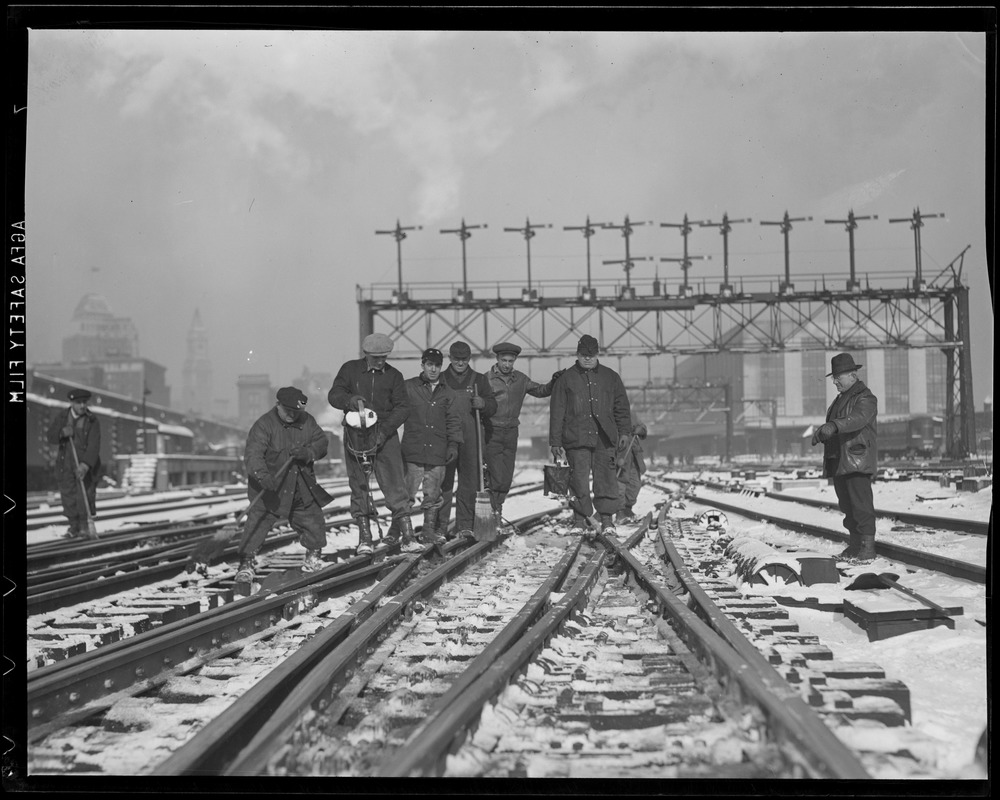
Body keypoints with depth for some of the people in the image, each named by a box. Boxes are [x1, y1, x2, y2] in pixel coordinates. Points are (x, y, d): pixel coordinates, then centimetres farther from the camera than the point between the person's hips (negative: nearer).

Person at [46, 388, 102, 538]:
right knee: (68, 494, 2)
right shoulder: (62, 417, 1)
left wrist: (85, 465, -32)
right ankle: (73, 526, 13)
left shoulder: (92, 421, -11)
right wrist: (63, 433, -22)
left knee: (85, 494, -8)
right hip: (65, 462, 3)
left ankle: (84, 526, 5)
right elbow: (51, 437, 1)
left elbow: (94, 446, -19)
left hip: (86, 463, -3)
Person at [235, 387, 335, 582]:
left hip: (302, 488, 5)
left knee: (313, 520, 12)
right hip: (270, 486, -5)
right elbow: (253, 454, -28)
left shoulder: (306, 421, 1)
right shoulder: (264, 425, -16)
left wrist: (307, 452, -21)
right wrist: (262, 475, -46)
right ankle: (245, 563, -8)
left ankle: (313, 554, 38)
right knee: (257, 521, -15)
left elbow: (321, 443, 1)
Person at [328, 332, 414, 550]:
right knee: (358, 482, 2)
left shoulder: (394, 375, 5)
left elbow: (402, 407, 0)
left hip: (385, 433, -1)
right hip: (355, 433, 1)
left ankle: (401, 520, -1)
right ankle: (364, 533, 8)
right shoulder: (350, 369, 5)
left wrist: (385, 429, -15)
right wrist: (349, 399, -22)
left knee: (393, 480, -11)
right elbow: (333, 395, 1)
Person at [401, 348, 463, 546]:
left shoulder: (447, 392, 13)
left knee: (433, 495, 5)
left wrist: (453, 444, 6)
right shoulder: (408, 387, 3)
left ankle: (429, 531, 14)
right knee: (407, 493, -5)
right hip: (413, 451, -3)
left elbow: (453, 420, 14)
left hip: (438, 452, 3)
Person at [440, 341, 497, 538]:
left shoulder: (480, 380, 12)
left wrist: (483, 404, -15)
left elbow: (493, 407, 8)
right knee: (443, 484, -1)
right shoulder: (440, 380, 11)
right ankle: (440, 526, 3)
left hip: (471, 440, 1)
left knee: (469, 484, 1)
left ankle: (464, 526, 7)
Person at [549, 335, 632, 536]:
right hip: (576, 438, -1)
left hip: (605, 438, 1)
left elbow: (622, 407, 17)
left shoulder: (611, 377, 14)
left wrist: (624, 432, 7)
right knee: (579, 480, -3)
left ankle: (607, 519, 0)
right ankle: (580, 520, 5)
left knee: (606, 478, -3)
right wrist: (555, 442, 2)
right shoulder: (567, 379, 7)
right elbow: (557, 413, 7)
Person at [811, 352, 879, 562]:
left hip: (858, 461, -9)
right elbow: (833, 426, 25)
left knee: (861, 505, -11)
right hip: (839, 462, 9)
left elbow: (858, 418, -27)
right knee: (847, 506, 11)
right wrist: (821, 433, 2)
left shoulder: (865, 398, -7)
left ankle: (867, 548, -10)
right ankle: (854, 545, 18)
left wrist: (834, 426, -44)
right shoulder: (840, 399, 23)